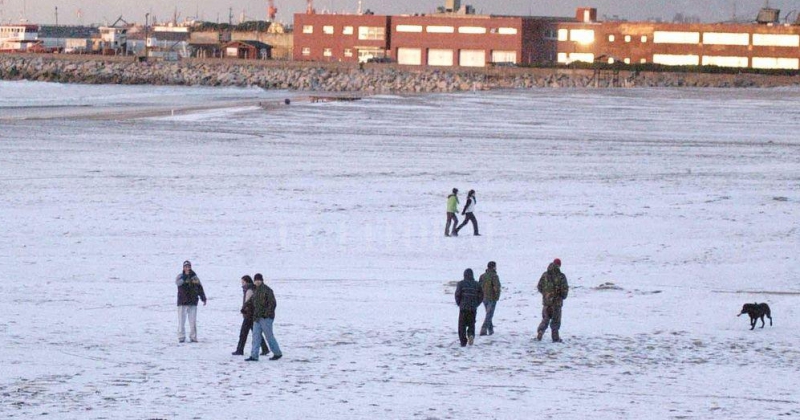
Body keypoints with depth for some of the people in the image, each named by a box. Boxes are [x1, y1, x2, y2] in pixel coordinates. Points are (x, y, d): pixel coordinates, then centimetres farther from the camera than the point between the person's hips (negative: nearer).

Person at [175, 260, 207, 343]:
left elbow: (200, 288, 16)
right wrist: (185, 276, -35)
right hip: (182, 303, -2)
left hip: (193, 303, 2)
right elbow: (178, 282, -22)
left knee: (193, 321, 3)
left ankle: (193, 337, 9)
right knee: (181, 321, -2)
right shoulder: (180, 276, 1)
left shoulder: (195, 277, 10)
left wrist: (203, 298, 11)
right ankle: (181, 337, 3)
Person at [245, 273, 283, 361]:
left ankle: (277, 353, 14)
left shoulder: (267, 290, -10)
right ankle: (254, 356, -1)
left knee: (269, 336, 0)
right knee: (256, 336, 1)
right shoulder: (255, 291, 15)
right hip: (257, 318, 8)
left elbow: (273, 303, -16)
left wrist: (266, 314, -20)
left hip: (266, 318, -8)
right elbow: (252, 302, 26)